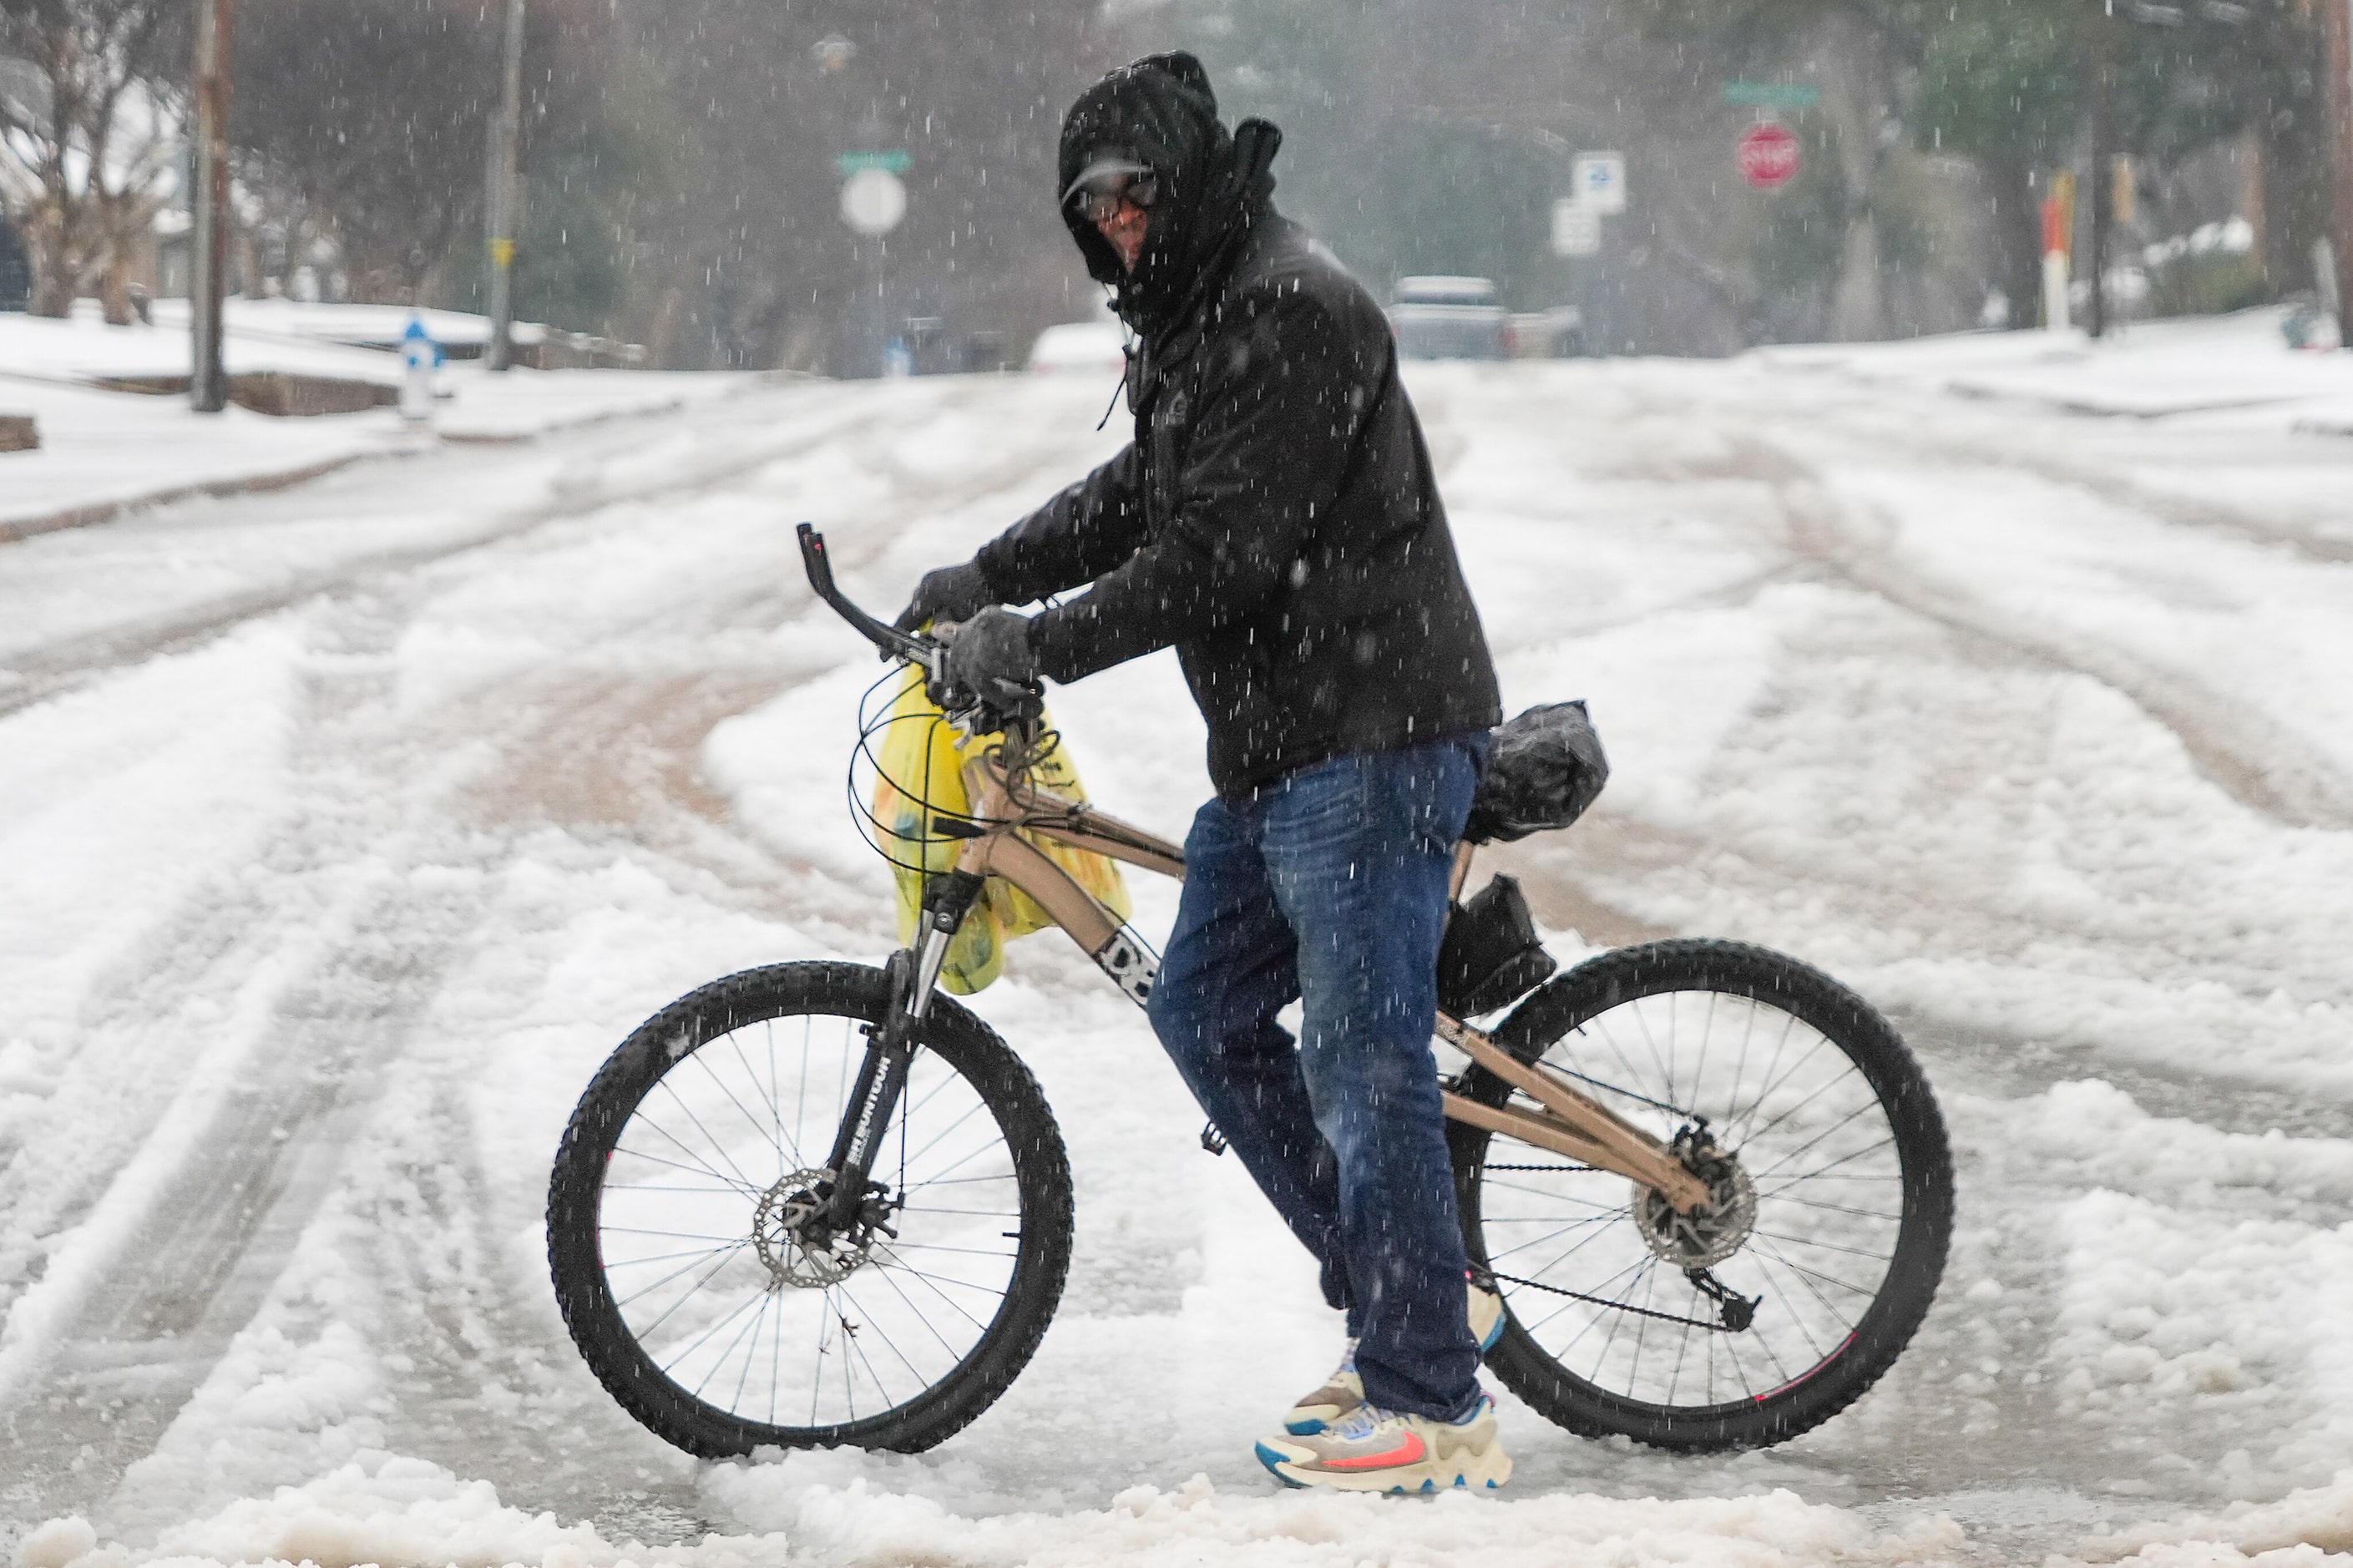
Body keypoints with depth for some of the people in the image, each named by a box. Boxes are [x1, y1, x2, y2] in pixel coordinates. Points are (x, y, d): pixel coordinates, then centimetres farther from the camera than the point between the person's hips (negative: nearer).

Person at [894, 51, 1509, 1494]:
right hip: (1277, 743, 11)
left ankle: (1434, 1407, -5)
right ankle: (1414, 1297, 20)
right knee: (1201, 1009, 14)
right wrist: (986, 578, 13)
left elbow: (1221, 550, -21)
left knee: (1360, 1054, -10)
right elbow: (1139, 496, 25)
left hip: (1375, 737, -11)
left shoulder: (1293, 309, -17)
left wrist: (1039, 645, -16)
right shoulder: (1202, 316, 17)